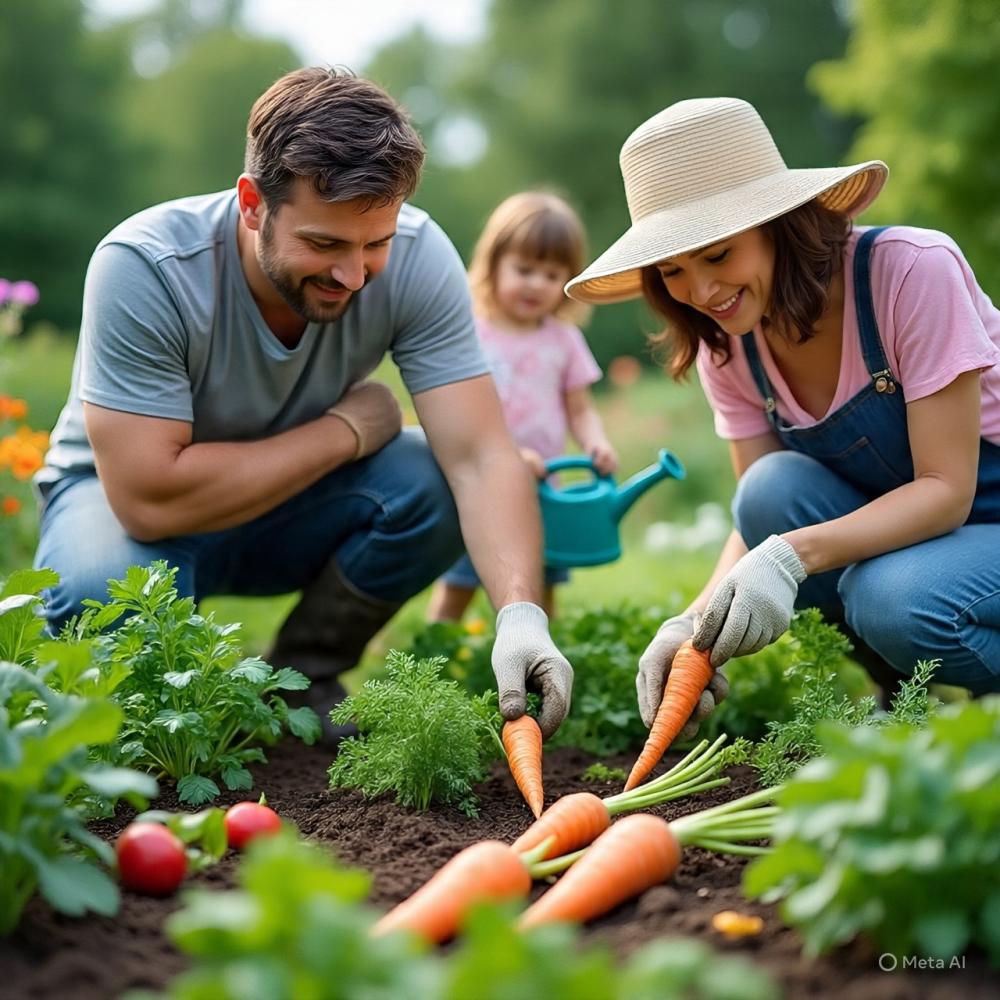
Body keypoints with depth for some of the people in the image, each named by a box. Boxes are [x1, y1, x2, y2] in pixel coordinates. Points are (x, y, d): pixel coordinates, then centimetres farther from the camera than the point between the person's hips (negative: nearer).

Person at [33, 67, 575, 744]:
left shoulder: (416, 257, -22)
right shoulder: (143, 266, -30)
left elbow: (481, 459, -27)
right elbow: (151, 499, -34)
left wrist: (521, 614, -44)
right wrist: (346, 427, -26)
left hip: (288, 512, 3)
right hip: (120, 491, -2)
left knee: (431, 485, -26)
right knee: (104, 598, -36)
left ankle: (302, 679, 0)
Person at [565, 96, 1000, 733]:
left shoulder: (912, 270, -24)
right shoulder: (726, 345, -6)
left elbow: (946, 489, -24)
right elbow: (759, 518, -7)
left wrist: (792, 555, -38)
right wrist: (700, 621, -27)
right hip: (883, 532, 5)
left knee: (897, 603, -35)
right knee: (773, 489, -24)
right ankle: (901, 695, -4)